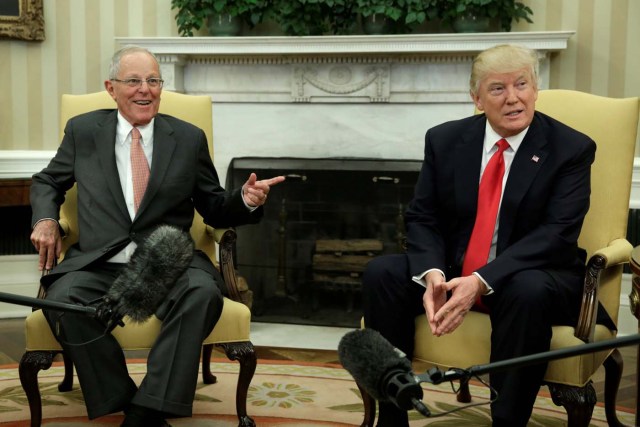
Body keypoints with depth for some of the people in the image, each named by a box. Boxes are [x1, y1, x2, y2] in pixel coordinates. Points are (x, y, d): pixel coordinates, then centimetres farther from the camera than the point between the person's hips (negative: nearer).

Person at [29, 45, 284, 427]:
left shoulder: (190, 138, 11)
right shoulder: (83, 130, 13)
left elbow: (214, 209, 15)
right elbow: (47, 182, 26)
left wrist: (246, 201, -7)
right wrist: (45, 219, 5)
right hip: (99, 263, 1)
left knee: (204, 291, -34)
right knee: (63, 300, -32)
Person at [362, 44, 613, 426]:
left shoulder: (572, 149, -7)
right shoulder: (445, 140, 3)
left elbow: (557, 233, -17)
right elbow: (422, 219, 2)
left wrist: (481, 280, -29)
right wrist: (432, 273, -21)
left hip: (531, 277, -3)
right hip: (453, 272, 3)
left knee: (529, 291, -37)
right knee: (381, 273, -19)